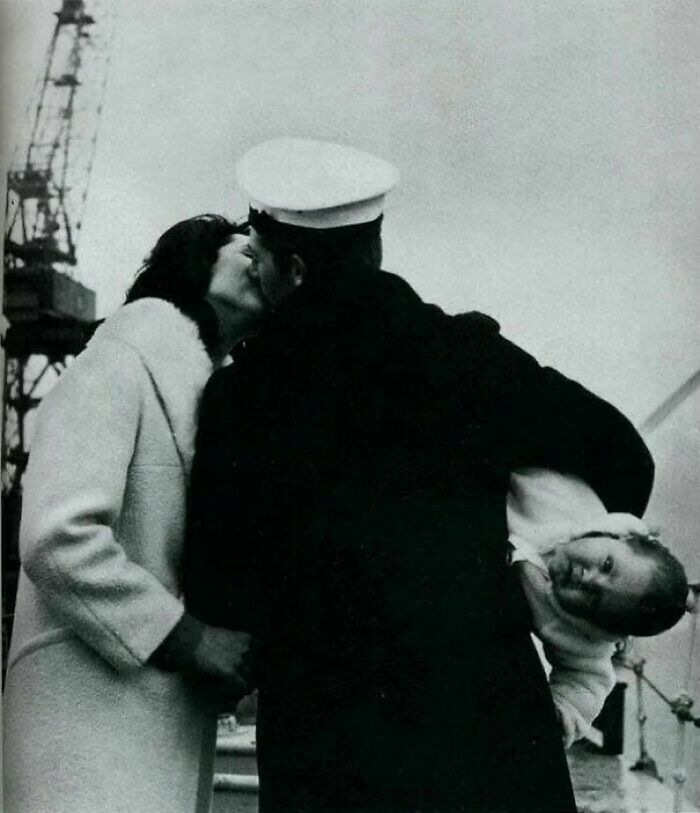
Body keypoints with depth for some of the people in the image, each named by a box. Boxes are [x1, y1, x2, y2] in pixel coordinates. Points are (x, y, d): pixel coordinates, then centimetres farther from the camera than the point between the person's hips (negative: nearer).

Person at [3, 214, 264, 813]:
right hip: (93, 707, -8)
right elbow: (57, 538, -20)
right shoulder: (119, 367, -7)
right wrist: (190, 638, -17)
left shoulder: (205, 397, 18)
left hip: (169, 715, 8)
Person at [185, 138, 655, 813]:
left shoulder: (243, 393, -7)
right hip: (496, 728, 2)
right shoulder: (469, 352, -2)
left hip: (335, 755, -1)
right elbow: (623, 459, 7)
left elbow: (216, 587, -1)